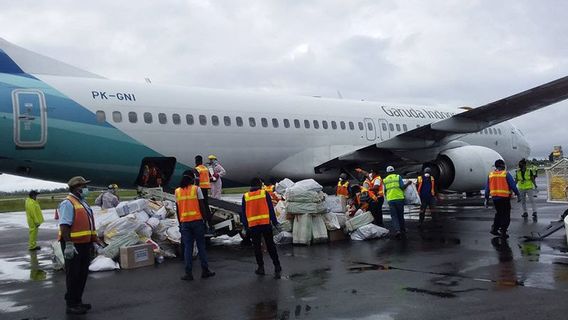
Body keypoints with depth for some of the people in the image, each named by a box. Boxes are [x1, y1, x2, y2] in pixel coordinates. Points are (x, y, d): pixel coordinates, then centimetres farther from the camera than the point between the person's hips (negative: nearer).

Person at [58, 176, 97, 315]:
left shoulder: (82, 203, 17)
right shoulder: (68, 203, -13)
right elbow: (64, 226, -21)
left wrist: (92, 241, 23)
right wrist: (69, 244, -28)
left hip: (85, 244, 9)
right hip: (73, 245, -9)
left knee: (82, 274, 14)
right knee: (73, 275, -1)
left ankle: (78, 301, 25)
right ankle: (71, 305, 7)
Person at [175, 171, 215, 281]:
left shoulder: (177, 191, 6)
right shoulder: (196, 189, -3)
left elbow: (177, 209, 7)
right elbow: (202, 206, -5)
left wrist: (180, 224, 14)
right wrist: (204, 219, 2)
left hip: (184, 222, 2)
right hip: (197, 220, -2)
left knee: (187, 247, 5)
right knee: (201, 246, 6)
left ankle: (188, 273, 3)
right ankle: (205, 270, 10)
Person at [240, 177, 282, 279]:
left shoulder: (245, 196, 6)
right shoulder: (265, 193, 1)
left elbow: (243, 213, 9)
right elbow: (271, 209, 0)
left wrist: (245, 226, 16)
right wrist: (275, 222, 5)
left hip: (253, 225, 1)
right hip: (266, 224, -1)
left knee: (257, 247, 12)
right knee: (270, 246, 4)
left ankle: (261, 267, 13)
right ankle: (277, 267, 1)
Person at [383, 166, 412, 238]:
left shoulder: (385, 180, 10)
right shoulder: (398, 177, 3)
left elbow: (385, 191, 12)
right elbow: (402, 187, -5)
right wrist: (408, 183, 10)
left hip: (390, 200, 1)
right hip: (399, 198, -1)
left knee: (394, 216, 1)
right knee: (401, 216, 12)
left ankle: (397, 230, -17)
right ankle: (403, 230, 21)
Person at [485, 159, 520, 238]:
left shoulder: (491, 174, 6)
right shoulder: (506, 174, -7)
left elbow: (487, 188, 9)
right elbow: (513, 185, -8)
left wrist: (486, 199, 14)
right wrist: (518, 195, 1)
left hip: (495, 197, 5)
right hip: (504, 197, -5)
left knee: (499, 213, 20)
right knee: (506, 215, 5)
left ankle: (494, 229, 14)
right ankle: (503, 232, 2)